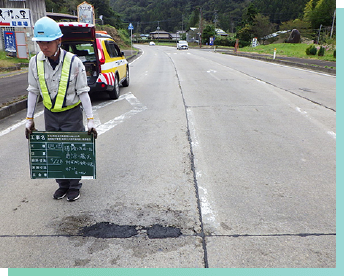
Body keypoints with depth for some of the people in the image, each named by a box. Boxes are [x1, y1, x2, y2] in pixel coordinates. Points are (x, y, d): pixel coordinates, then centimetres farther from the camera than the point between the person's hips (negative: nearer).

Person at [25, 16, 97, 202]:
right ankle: (62, 185, 32)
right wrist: (29, 119, 5)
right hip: (50, 114, 4)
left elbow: (83, 92, -12)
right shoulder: (35, 62, -5)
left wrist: (90, 120, -14)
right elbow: (33, 91, 4)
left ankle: (74, 186, 25)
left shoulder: (73, 62, -16)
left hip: (72, 113, -4)